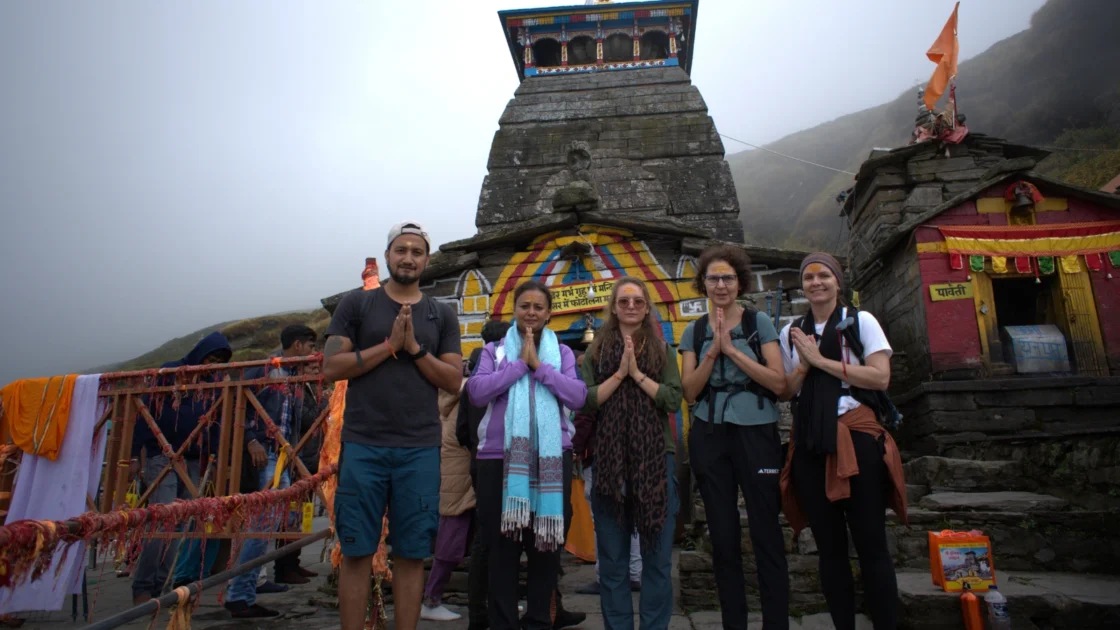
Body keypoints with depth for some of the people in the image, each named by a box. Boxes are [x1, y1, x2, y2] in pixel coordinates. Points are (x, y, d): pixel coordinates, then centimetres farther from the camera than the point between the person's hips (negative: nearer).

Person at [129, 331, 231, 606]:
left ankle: (161, 587, 9)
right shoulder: (170, 372, -1)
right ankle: (142, 587, 0)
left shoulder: (210, 382, 13)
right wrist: (135, 453, -8)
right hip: (163, 457, -5)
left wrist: (211, 456, 8)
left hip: (193, 461, 5)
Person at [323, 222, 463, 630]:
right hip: (363, 445, -1)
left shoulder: (442, 316, 11)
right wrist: (389, 345, -10)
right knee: (356, 551, 5)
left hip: (421, 450, 1)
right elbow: (331, 367, -1)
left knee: (411, 553, 6)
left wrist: (415, 348, -9)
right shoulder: (356, 304, 7)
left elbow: (454, 381, 5)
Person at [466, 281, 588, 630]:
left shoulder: (562, 353, 10)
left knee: (547, 542, 9)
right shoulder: (495, 350, 8)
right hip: (500, 456, -1)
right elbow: (477, 392, -8)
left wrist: (539, 365, -10)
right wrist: (520, 363, -9)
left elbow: (577, 396, -5)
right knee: (503, 545, 5)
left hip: (552, 457, 1)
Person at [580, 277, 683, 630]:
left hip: (655, 457, 0)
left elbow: (674, 400, -4)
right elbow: (586, 402, -4)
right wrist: (619, 373, -11)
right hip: (610, 458, 0)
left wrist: (637, 373, -11)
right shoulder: (597, 350, 6)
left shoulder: (661, 349, 7)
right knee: (612, 558, 8)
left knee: (657, 555, 6)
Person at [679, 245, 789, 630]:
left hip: (756, 433, -2)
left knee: (766, 533, -3)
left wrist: (732, 349, -15)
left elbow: (779, 383, -8)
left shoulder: (759, 323, 1)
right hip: (710, 437, 3)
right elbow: (690, 392, 1)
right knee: (723, 536, 8)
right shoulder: (693, 332, 8)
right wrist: (713, 351, -12)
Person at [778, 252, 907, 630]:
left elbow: (881, 377, -10)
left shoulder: (861, 321, 2)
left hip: (855, 435, -3)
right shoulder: (791, 332, 12)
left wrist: (821, 359, -12)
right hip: (810, 442, 4)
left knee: (870, 543, -1)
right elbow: (786, 391, 11)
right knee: (829, 546, 10)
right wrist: (803, 363, -7)